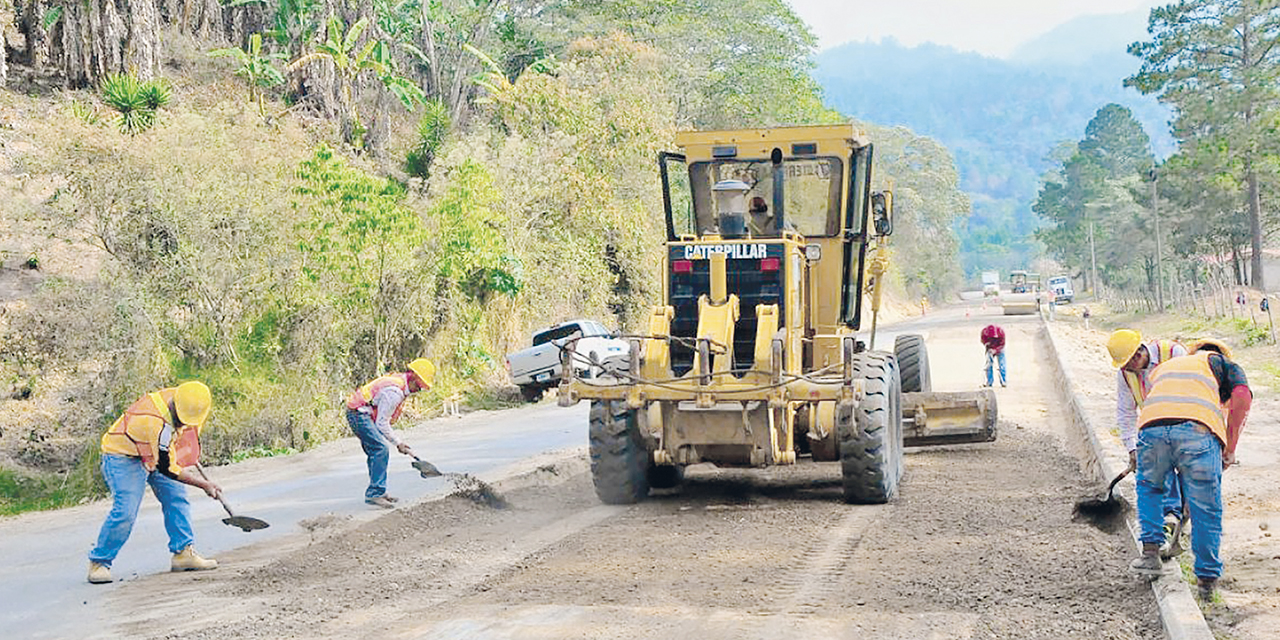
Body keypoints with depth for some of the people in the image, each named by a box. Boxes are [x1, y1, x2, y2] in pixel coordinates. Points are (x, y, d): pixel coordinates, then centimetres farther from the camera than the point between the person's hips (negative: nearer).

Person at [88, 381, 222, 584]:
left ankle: (184, 552, 7)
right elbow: (167, 469, -30)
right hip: (124, 456, -8)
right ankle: (99, 563, -3)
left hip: (157, 453, 8)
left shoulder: (179, 398, -15)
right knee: (125, 511, -18)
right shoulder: (157, 424, -38)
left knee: (177, 498, 0)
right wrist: (204, 484, -23)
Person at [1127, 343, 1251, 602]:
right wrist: (1230, 449, 11)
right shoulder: (1223, 363, 29)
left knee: (1148, 486, 31)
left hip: (1151, 425, 3)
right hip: (1198, 430, -3)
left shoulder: (1162, 368, 41)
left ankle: (1151, 552, 23)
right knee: (1205, 510, 12)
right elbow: (1241, 398, 8)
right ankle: (1207, 579, 17)